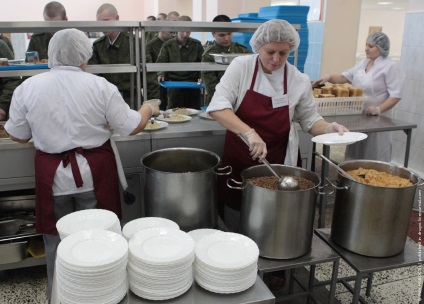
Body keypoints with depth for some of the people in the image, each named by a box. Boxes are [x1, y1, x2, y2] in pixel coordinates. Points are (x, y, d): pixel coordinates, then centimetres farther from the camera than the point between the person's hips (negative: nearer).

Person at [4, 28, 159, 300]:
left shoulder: (28, 88, -5)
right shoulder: (100, 86, -10)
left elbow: (18, 136, 5)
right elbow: (132, 127, -5)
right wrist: (149, 109, 14)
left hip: (52, 175, 1)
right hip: (93, 173, -1)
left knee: (57, 240, 18)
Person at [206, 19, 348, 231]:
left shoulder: (299, 80, -4)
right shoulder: (241, 67, -9)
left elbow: (309, 119, 8)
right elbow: (218, 107, -20)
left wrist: (328, 128, -13)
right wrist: (249, 132, -33)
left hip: (279, 163, 1)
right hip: (239, 159, 0)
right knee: (235, 226, 12)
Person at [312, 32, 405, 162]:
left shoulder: (391, 67, -11)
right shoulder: (363, 63, 11)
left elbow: (395, 95, -15)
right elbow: (344, 77, 9)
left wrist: (379, 109, -28)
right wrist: (329, 78, -9)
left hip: (376, 118, -7)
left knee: (373, 157, 1)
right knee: (355, 154, 15)